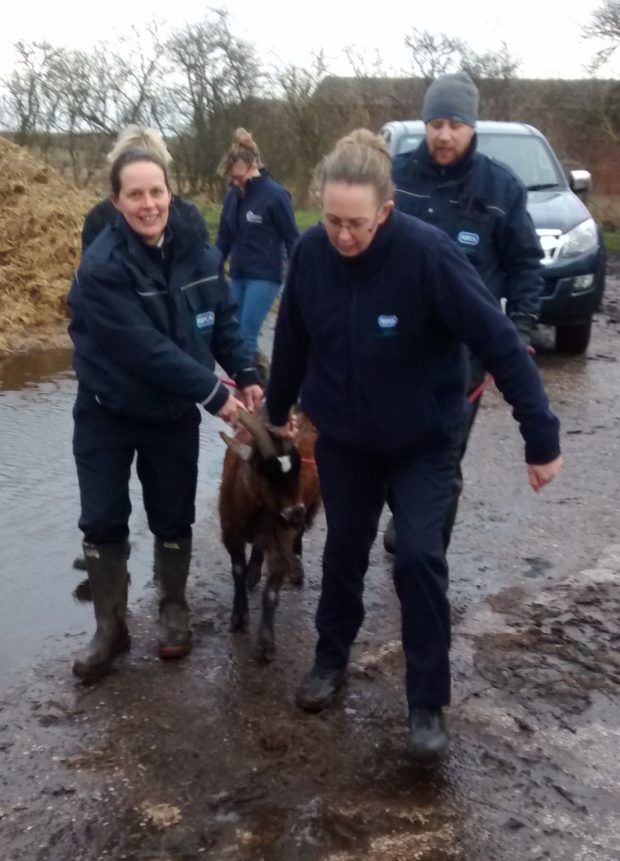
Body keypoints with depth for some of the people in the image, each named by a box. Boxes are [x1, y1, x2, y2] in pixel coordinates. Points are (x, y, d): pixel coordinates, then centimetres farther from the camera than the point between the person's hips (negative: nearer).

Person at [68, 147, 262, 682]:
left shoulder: (197, 252, -8)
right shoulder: (102, 267, -24)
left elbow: (224, 317, 3)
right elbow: (146, 348, -29)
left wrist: (246, 375, -10)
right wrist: (214, 394, -27)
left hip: (174, 412, 3)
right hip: (108, 412, -3)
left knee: (173, 517, 11)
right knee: (103, 521, 3)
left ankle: (174, 610, 33)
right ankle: (110, 626, 21)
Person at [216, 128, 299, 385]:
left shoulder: (275, 195, -12)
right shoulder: (233, 195, 5)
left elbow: (292, 239, -9)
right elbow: (224, 239, 13)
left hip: (265, 277, -6)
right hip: (238, 276, 6)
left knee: (246, 335, -11)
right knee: (237, 335, 6)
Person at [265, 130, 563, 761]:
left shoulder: (427, 252, -27)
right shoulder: (310, 253, -14)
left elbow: (499, 342, -24)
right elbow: (292, 339, 2)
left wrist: (540, 437, -23)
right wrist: (276, 410, 15)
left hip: (424, 438, -3)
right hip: (342, 436, 3)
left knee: (419, 556, -8)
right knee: (344, 548, 15)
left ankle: (429, 703, 9)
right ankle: (331, 659, 38)